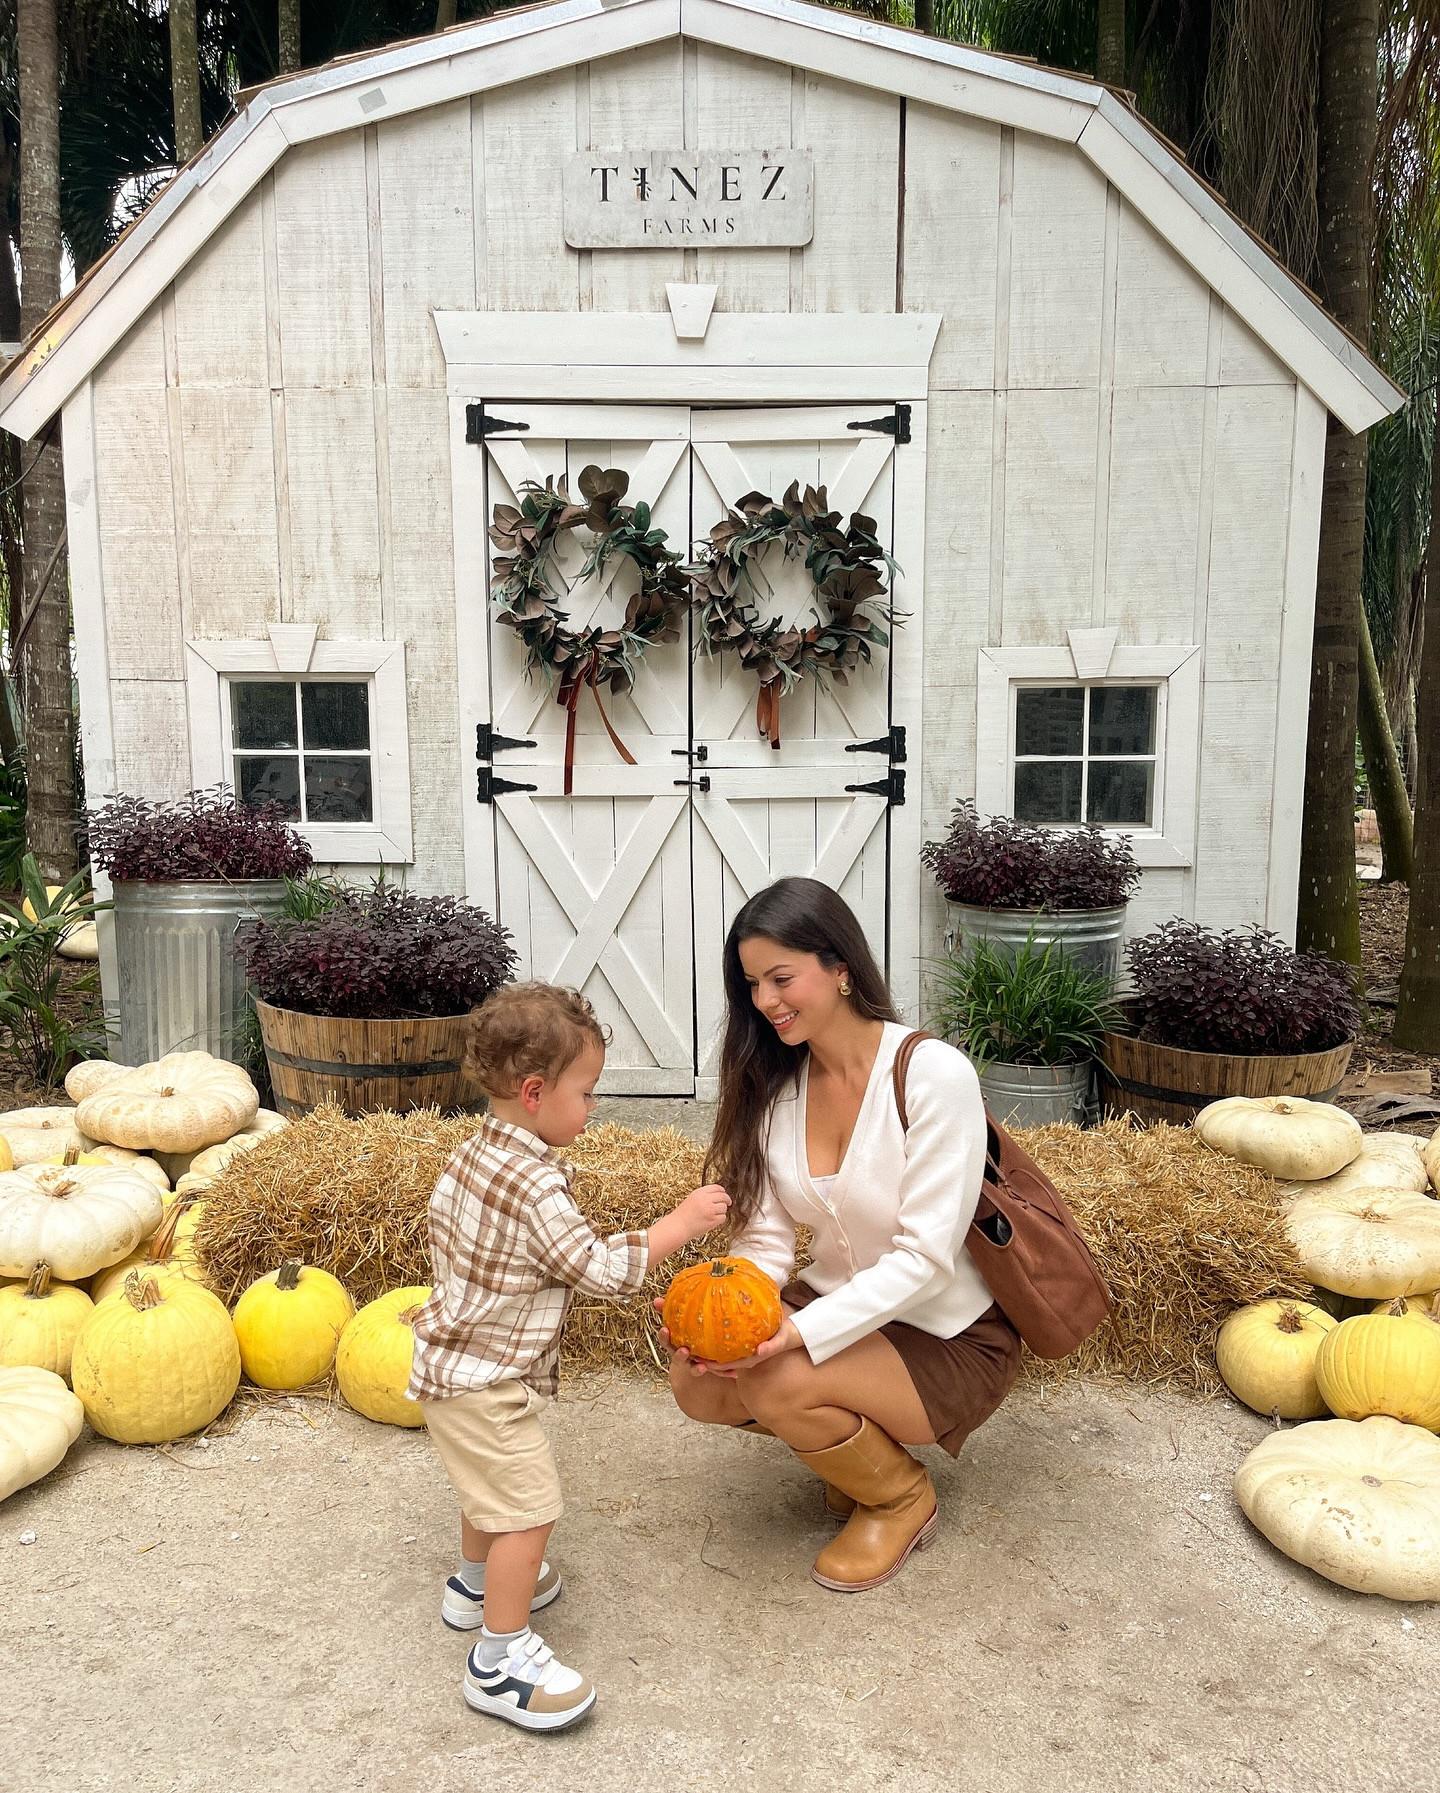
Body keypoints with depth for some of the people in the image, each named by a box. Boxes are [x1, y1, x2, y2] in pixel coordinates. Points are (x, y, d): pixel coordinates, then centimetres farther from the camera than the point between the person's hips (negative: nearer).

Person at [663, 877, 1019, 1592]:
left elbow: (926, 1257, -24)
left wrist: (802, 1331, -35)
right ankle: (853, 1442, 11)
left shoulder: (934, 1073, -22)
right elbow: (767, 1236, -4)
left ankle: (903, 1497, 3)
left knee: (777, 1383, -28)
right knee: (696, 1380, -17)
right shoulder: (774, 1083, -3)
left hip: (948, 1337, -6)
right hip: (839, 1302, 6)